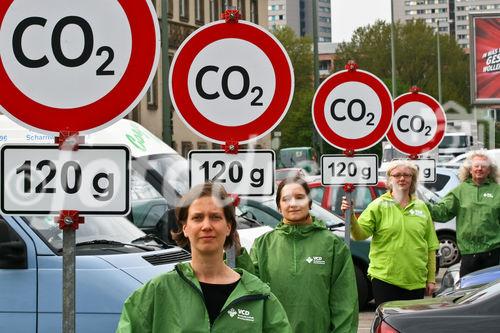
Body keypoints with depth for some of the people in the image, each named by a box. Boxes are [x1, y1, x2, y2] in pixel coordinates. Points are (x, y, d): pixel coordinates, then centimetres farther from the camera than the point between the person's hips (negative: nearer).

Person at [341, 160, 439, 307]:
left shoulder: (421, 207, 10)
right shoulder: (378, 205, 1)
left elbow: (431, 247, 11)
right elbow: (360, 234, -8)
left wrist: (431, 279, 8)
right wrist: (351, 217, -27)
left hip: (416, 281, 3)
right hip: (385, 277, -3)